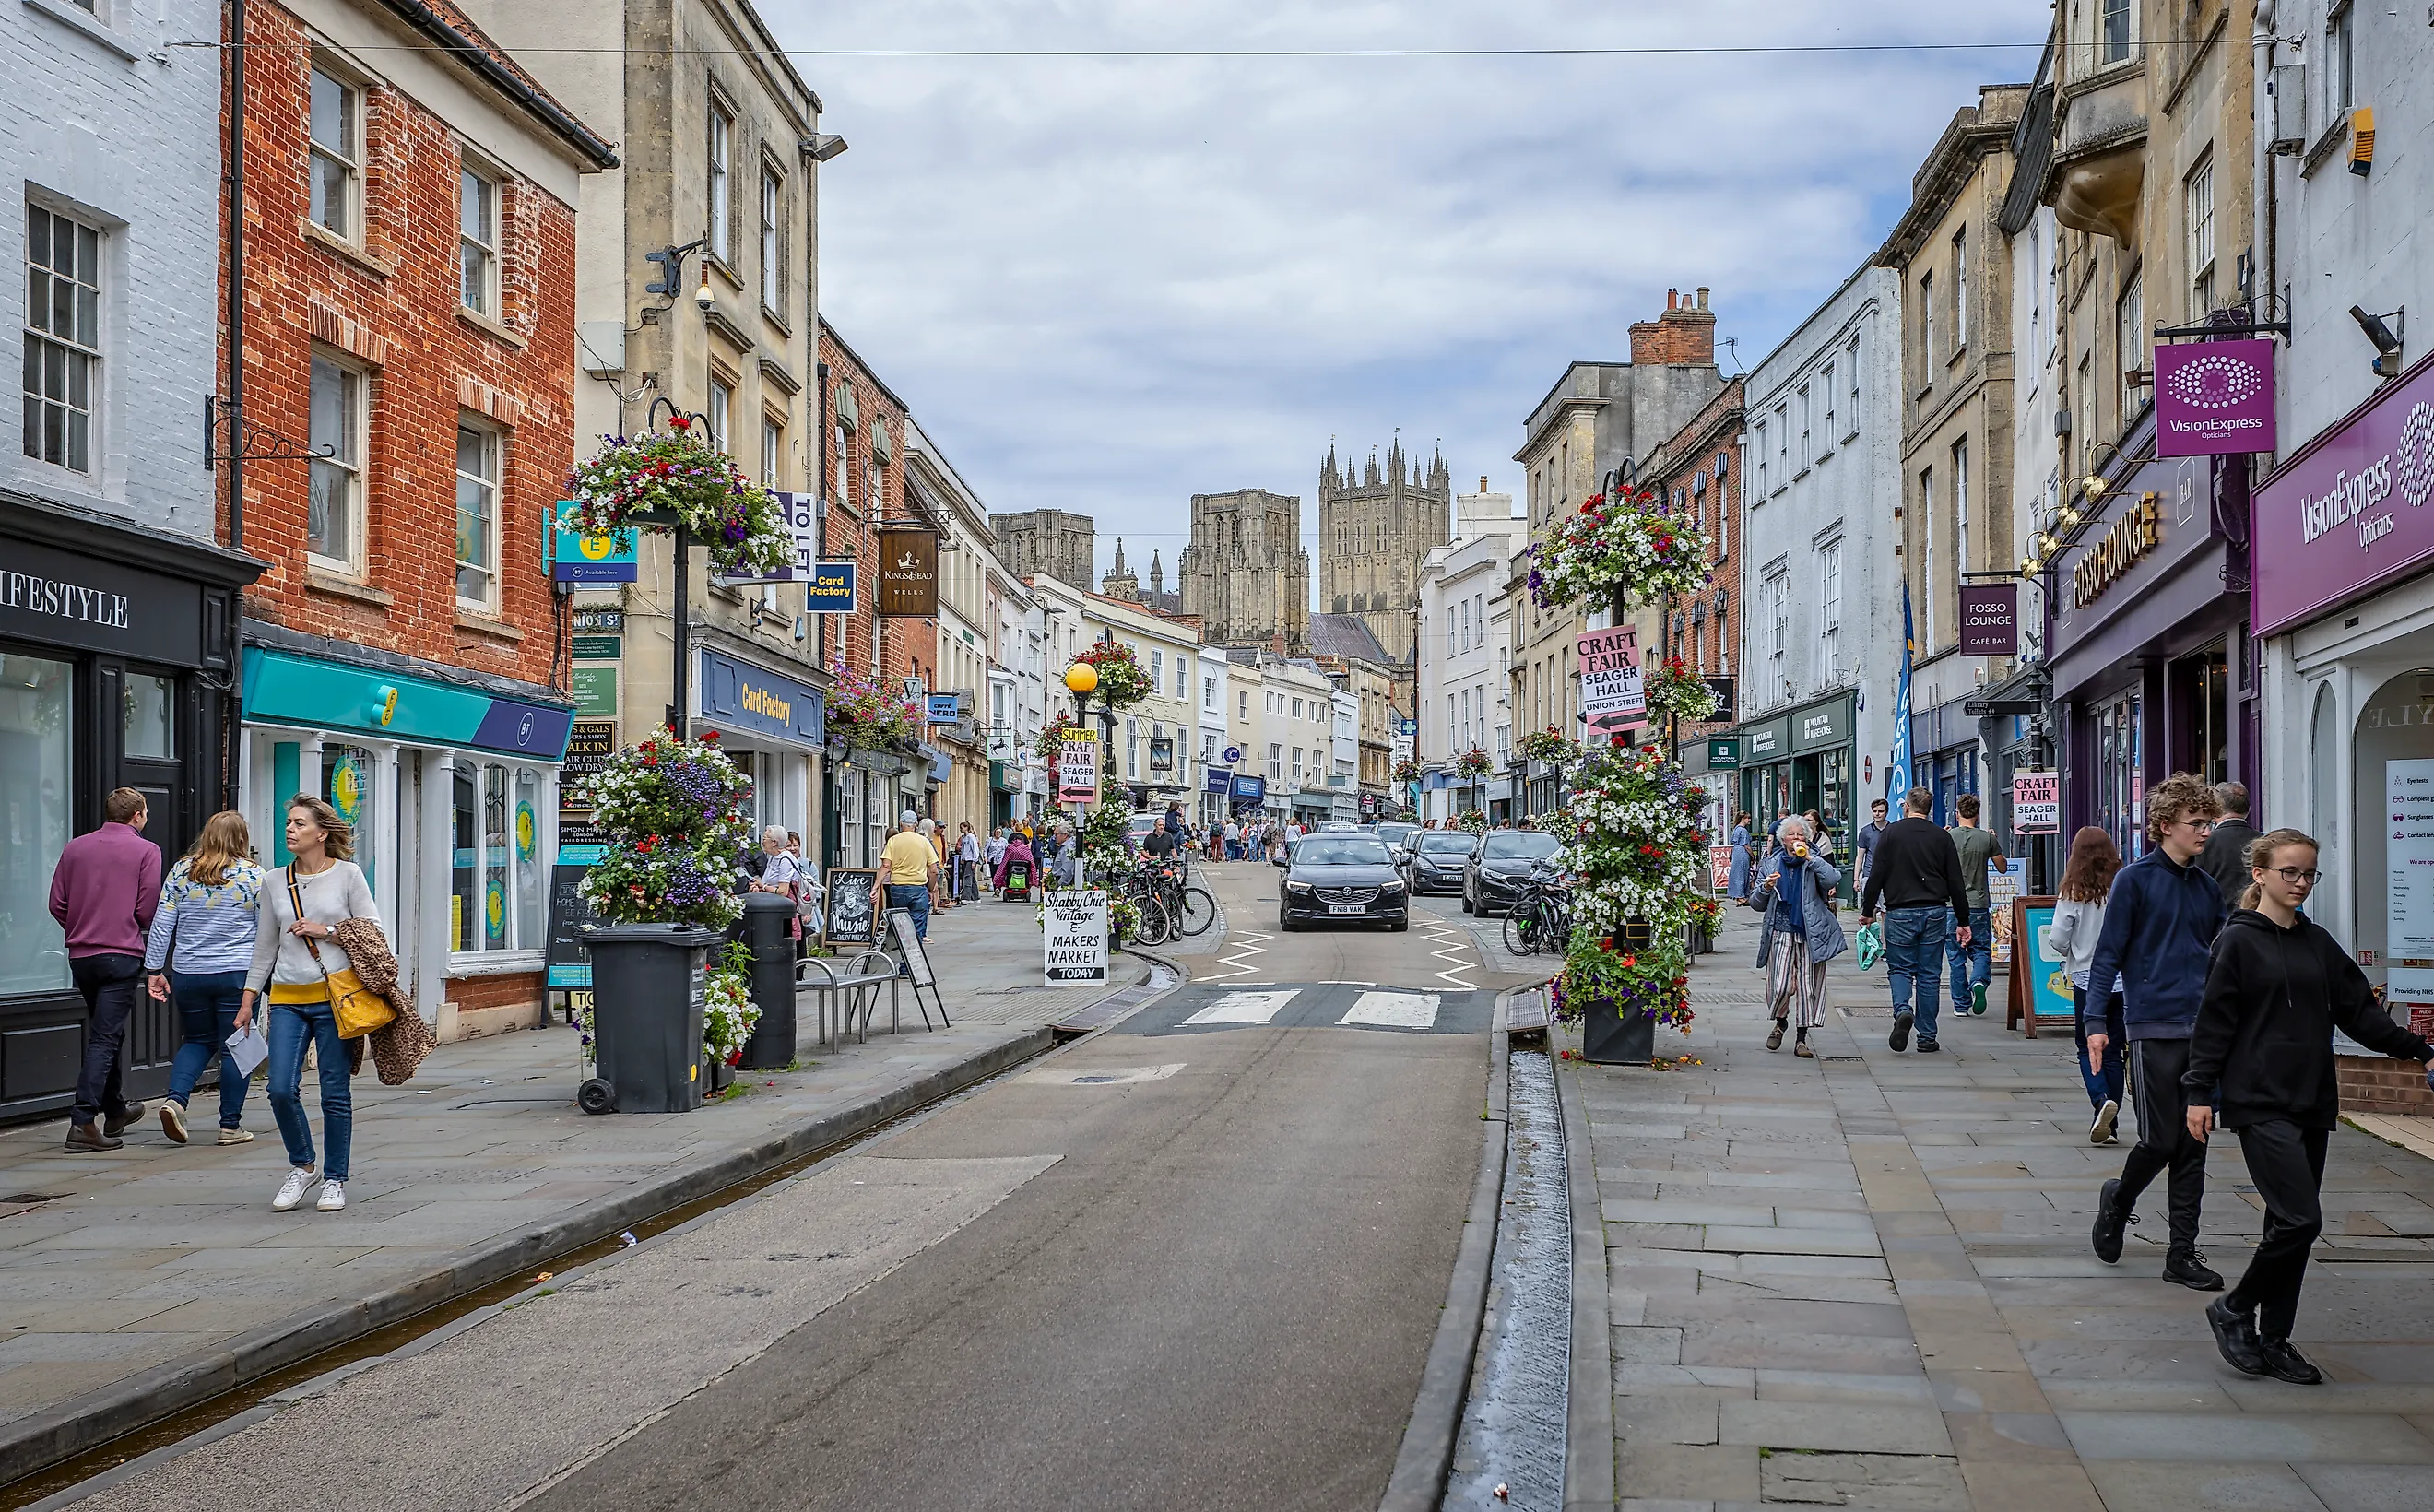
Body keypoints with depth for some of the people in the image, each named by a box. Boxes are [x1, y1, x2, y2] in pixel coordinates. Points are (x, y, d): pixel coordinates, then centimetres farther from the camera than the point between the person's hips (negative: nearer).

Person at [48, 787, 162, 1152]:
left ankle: (115, 1111, 34)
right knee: (105, 1038, -5)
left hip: (80, 955, 6)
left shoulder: (75, 848, 7)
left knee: (106, 1033, 20)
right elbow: (148, 909, -10)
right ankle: (82, 1122, -13)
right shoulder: (145, 851, -6)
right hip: (122, 954, -6)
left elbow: (57, 904, 5)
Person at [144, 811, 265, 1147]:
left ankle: (175, 1098, -3)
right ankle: (231, 1125, 6)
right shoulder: (253, 875, -3)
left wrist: (154, 970, 9)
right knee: (234, 1047, 5)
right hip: (236, 973, -3)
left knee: (197, 1040, 19)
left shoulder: (180, 872, 3)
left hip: (188, 974, 3)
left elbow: (162, 924, 3)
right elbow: (267, 932, 1)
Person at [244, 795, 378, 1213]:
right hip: (287, 998, 3)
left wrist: (326, 931, -11)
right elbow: (266, 944, 17)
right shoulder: (274, 882, 11)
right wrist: (248, 999, 16)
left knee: (335, 1093, 1)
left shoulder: (348, 875, 1)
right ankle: (301, 1166, 17)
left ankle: (335, 1179, 14)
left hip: (334, 994, -3)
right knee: (281, 1089, -6)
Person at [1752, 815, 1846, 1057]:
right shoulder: (1773, 863, 11)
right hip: (1781, 931, 1)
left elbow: (1833, 879, -16)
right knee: (1781, 986, -8)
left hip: (1810, 933, -1)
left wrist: (1809, 858, -18)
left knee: (1808, 986, 0)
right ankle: (1780, 1023, 21)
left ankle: (1801, 1039, 8)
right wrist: (1766, 888, -8)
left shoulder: (1816, 861, 6)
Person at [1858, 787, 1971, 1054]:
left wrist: (1867, 911, 6)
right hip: (1935, 913, 2)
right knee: (1928, 975, 7)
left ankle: (1902, 1010, -19)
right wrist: (1963, 921, 11)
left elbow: (1876, 876, -4)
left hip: (1900, 913, -2)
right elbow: (1956, 883, 5)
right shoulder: (1942, 837, 4)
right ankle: (1927, 1038, 9)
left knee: (1899, 968, 10)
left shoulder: (1891, 834, -1)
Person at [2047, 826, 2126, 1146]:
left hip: (2086, 979, -2)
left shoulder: (2073, 893, -9)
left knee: (2088, 1050, 10)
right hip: (2124, 981, 2)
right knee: (2113, 1052, 11)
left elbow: (2057, 940, -10)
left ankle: (2101, 1100, -16)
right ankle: (2109, 1125, 13)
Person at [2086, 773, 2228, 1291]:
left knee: (2193, 1145, 6)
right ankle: (2119, 1200, 26)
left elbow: (2219, 961, 18)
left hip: (2201, 1029, 5)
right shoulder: (2135, 880, -5)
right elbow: (2108, 954, -5)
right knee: (2160, 1140, -4)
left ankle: (2183, 1253, 13)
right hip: (2153, 1028, -5)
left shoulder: (2208, 889, 12)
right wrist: (2096, 1024, -10)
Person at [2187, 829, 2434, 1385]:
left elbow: (2360, 1010, 14)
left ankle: (2273, 1340, 17)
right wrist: (2199, 1092, -9)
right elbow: (2214, 1021, -6)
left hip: (2312, 1102, 6)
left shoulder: (2318, 943, 12)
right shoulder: (2239, 940, -5)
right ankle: (2234, 1310, 3)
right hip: (2261, 1103, -6)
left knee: (2293, 1224, 8)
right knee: (2300, 1219, -15)